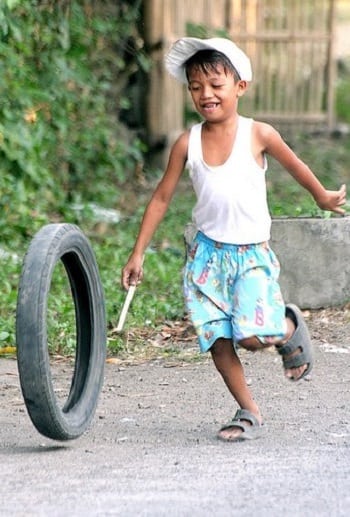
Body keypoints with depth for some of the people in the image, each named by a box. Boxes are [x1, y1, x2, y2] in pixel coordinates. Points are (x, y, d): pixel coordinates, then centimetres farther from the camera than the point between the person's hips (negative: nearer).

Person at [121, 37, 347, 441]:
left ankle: (290, 325, 16)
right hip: (208, 253, 3)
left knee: (252, 336, -17)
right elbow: (161, 198, 6)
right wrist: (138, 253, 6)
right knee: (217, 342, -2)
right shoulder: (187, 143, -2)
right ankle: (249, 413, 12)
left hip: (251, 254, -2)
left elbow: (293, 165, 12)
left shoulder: (258, 135, -7)